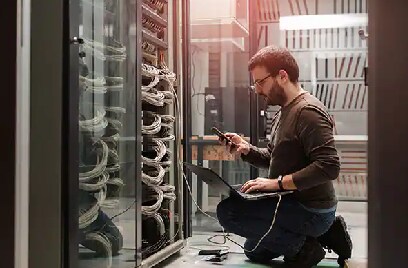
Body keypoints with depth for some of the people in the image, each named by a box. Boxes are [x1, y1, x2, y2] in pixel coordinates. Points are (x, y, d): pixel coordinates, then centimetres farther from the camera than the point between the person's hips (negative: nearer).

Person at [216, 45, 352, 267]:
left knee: (227, 211, -23)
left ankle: (301, 246, -10)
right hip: (291, 203, 11)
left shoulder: (308, 111, -20)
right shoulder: (283, 112, 12)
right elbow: (273, 158, 17)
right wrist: (246, 149, -1)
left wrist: (277, 183, -29)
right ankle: (325, 233, 16)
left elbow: (329, 166, -29)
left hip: (310, 211, -11)